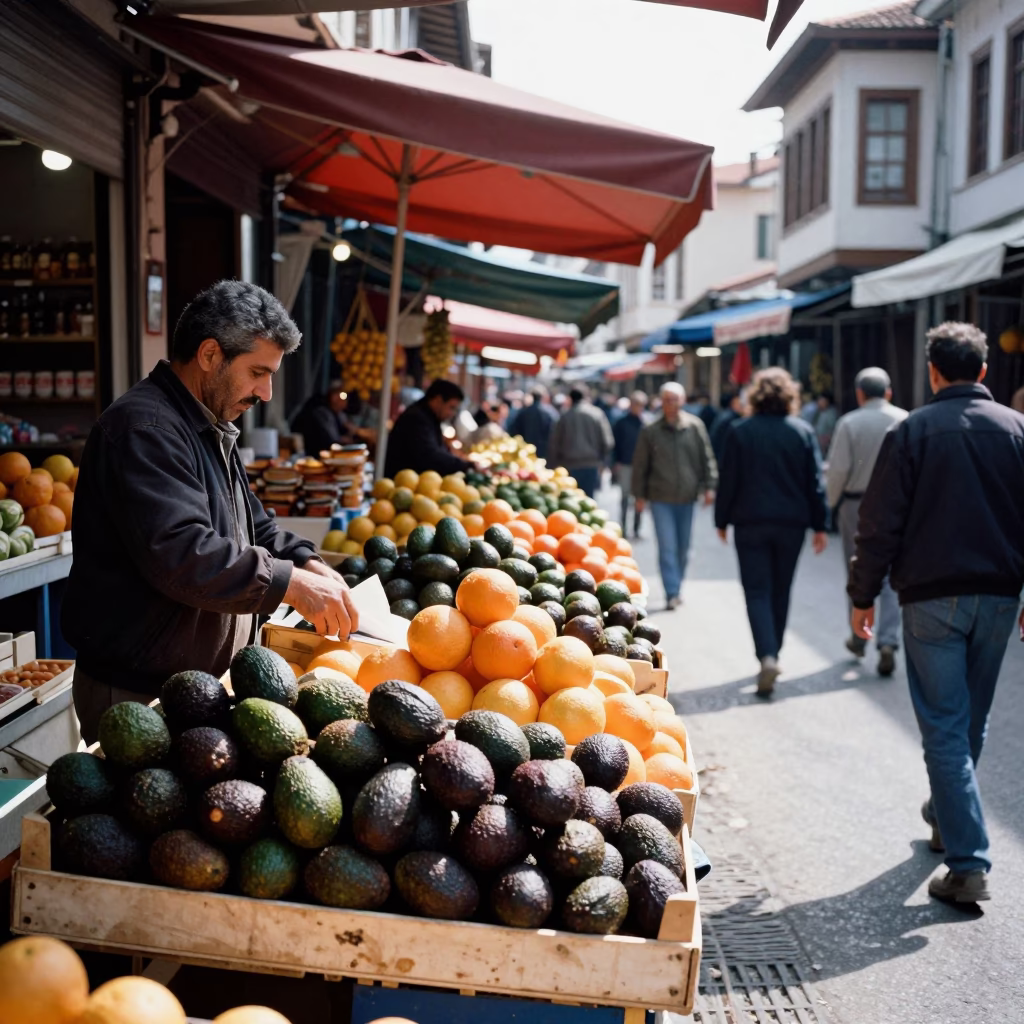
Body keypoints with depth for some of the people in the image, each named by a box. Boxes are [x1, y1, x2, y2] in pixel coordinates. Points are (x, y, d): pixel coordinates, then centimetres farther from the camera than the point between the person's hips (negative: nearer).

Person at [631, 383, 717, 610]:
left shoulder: (695, 427, 1)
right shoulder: (650, 431, -1)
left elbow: (707, 459, 5)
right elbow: (640, 465, 5)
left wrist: (709, 486, -2)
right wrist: (639, 495, 4)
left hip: (687, 498, 2)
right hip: (661, 499, -2)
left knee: (683, 549, 11)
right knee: (667, 548, -9)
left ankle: (676, 589, 26)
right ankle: (672, 593, -8)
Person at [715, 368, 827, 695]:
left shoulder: (740, 432, -4)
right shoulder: (803, 431, 0)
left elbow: (728, 481, -3)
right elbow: (815, 482, 1)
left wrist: (722, 520, 7)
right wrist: (819, 525, 6)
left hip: (751, 522, -2)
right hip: (791, 523, 2)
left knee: (757, 591, -1)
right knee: (781, 592, 15)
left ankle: (767, 656, -19)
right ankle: (771, 653, 26)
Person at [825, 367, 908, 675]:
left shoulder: (849, 422, -8)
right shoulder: (906, 421, -2)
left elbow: (838, 469, -10)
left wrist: (832, 501, 5)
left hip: (856, 505, -1)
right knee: (892, 578, 5)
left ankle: (859, 638, 25)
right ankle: (888, 642, -6)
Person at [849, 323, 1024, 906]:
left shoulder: (912, 431, -6)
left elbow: (881, 524, -8)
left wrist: (865, 595, 2)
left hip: (931, 596, -3)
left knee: (945, 728, -1)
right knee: (973, 721, 20)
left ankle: (970, 865, -5)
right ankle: (946, 818, 39)